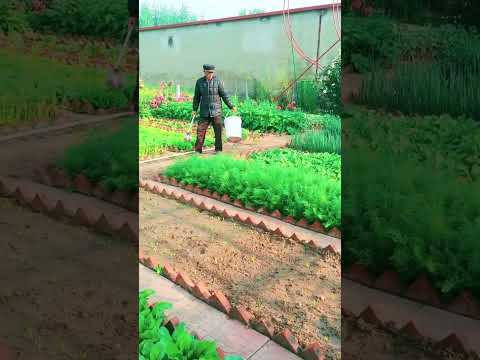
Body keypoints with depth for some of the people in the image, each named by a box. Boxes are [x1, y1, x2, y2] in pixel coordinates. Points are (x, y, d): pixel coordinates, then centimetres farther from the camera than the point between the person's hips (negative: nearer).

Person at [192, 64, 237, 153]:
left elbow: (224, 95, 0)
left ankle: (218, 150, 12)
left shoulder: (218, 81, -2)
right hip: (204, 112, 1)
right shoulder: (199, 82, 4)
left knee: (218, 131, 1)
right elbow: (197, 97, 11)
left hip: (216, 111, -1)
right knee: (200, 130, -2)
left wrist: (231, 106, -3)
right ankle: (198, 150, 6)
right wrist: (194, 109, 9)